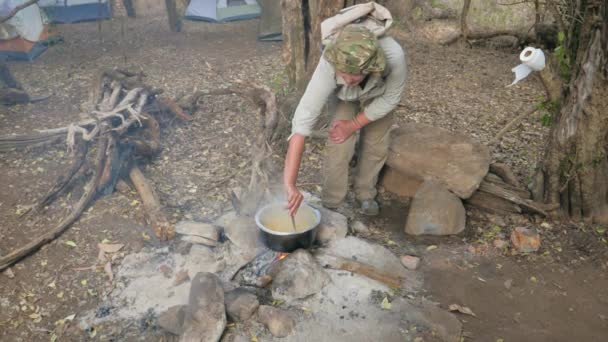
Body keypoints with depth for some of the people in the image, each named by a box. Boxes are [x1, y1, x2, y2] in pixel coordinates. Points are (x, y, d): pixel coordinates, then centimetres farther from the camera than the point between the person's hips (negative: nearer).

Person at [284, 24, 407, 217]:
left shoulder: (394, 57, -44)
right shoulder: (329, 64, -46)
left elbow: (391, 98, -22)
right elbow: (303, 119, -49)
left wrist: (354, 124, -24)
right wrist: (290, 183, -54)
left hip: (379, 95, 1)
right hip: (342, 95, -1)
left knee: (376, 144, 3)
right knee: (340, 145, -15)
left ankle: (365, 194, 31)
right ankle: (331, 203, 7)